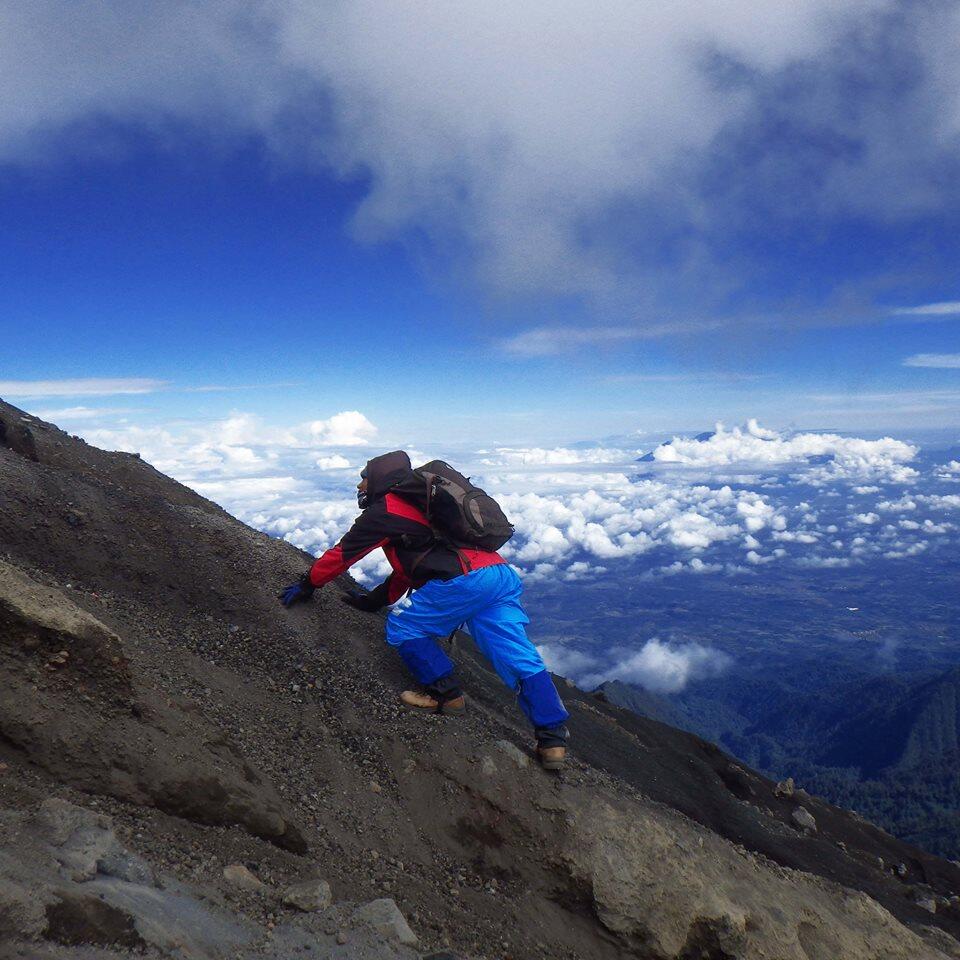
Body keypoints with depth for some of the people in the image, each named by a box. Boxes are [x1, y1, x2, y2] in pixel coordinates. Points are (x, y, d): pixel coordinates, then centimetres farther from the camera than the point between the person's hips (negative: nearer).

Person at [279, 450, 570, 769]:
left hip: (465, 579, -9)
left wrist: (306, 586, 28)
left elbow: (342, 554, 15)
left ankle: (446, 694, 12)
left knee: (403, 627, 9)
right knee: (520, 659, 4)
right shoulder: (418, 505, 34)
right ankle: (553, 739, 2)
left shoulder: (385, 511, 7)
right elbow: (408, 563, 41)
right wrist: (374, 600, 46)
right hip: (503, 575, 9)